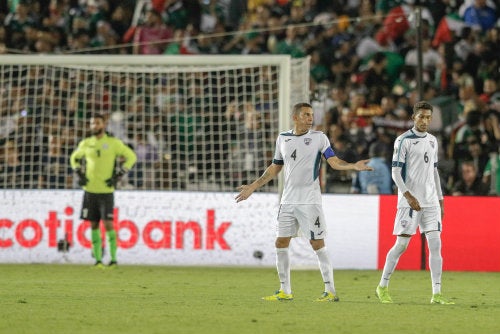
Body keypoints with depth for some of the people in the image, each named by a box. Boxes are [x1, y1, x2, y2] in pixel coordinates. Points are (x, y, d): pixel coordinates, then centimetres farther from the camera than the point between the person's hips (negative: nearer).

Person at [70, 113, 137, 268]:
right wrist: (79, 175, 8)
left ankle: (113, 259, -2)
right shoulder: (86, 144, 8)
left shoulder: (113, 143, -3)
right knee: (94, 225, 5)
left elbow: (131, 157, -1)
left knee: (108, 223, -9)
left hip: (106, 190, -4)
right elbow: (74, 158, 25)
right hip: (90, 190, 4)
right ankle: (98, 260, 10)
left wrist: (117, 176, -7)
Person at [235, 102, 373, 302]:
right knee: (281, 243, 5)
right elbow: (275, 168, 19)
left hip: (310, 201, -5)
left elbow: (334, 161, -7)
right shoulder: (283, 139, 9)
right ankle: (285, 291, 15)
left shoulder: (318, 137, -2)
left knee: (317, 244, -7)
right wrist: (253, 187, 18)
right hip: (288, 201, 5)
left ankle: (330, 291, -3)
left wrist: (354, 166, -25)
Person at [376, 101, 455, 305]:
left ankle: (436, 294, -4)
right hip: (409, 202, -6)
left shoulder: (432, 141, 15)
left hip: (430, 202, 6)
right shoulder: (404, 141, -6)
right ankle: (383, 286, 11)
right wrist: (408, 196, -19)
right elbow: (396, 172, -9)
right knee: (401, 244, -4)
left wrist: (440, 200, 18)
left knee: (435, 244, -3)